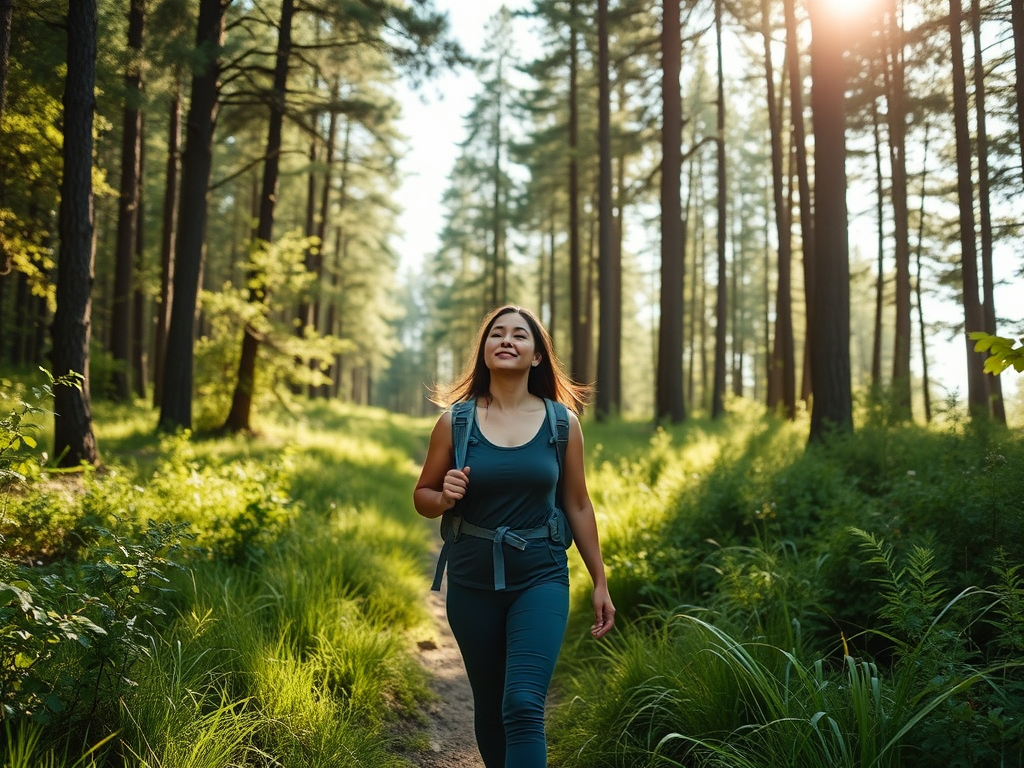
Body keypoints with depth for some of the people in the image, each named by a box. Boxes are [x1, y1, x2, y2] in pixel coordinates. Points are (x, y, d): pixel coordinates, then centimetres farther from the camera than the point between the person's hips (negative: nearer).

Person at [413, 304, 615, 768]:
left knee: (523, 707, -14)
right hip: (472, 580, 1)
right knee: (489, 707, 15)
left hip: (541, 578, -1)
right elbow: (422, 497, 7)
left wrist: (600, 581, 9)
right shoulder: (456, 421, -2)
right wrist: (444, 498, -16)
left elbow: (578, 505, 6)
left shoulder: (563, 422, -1)